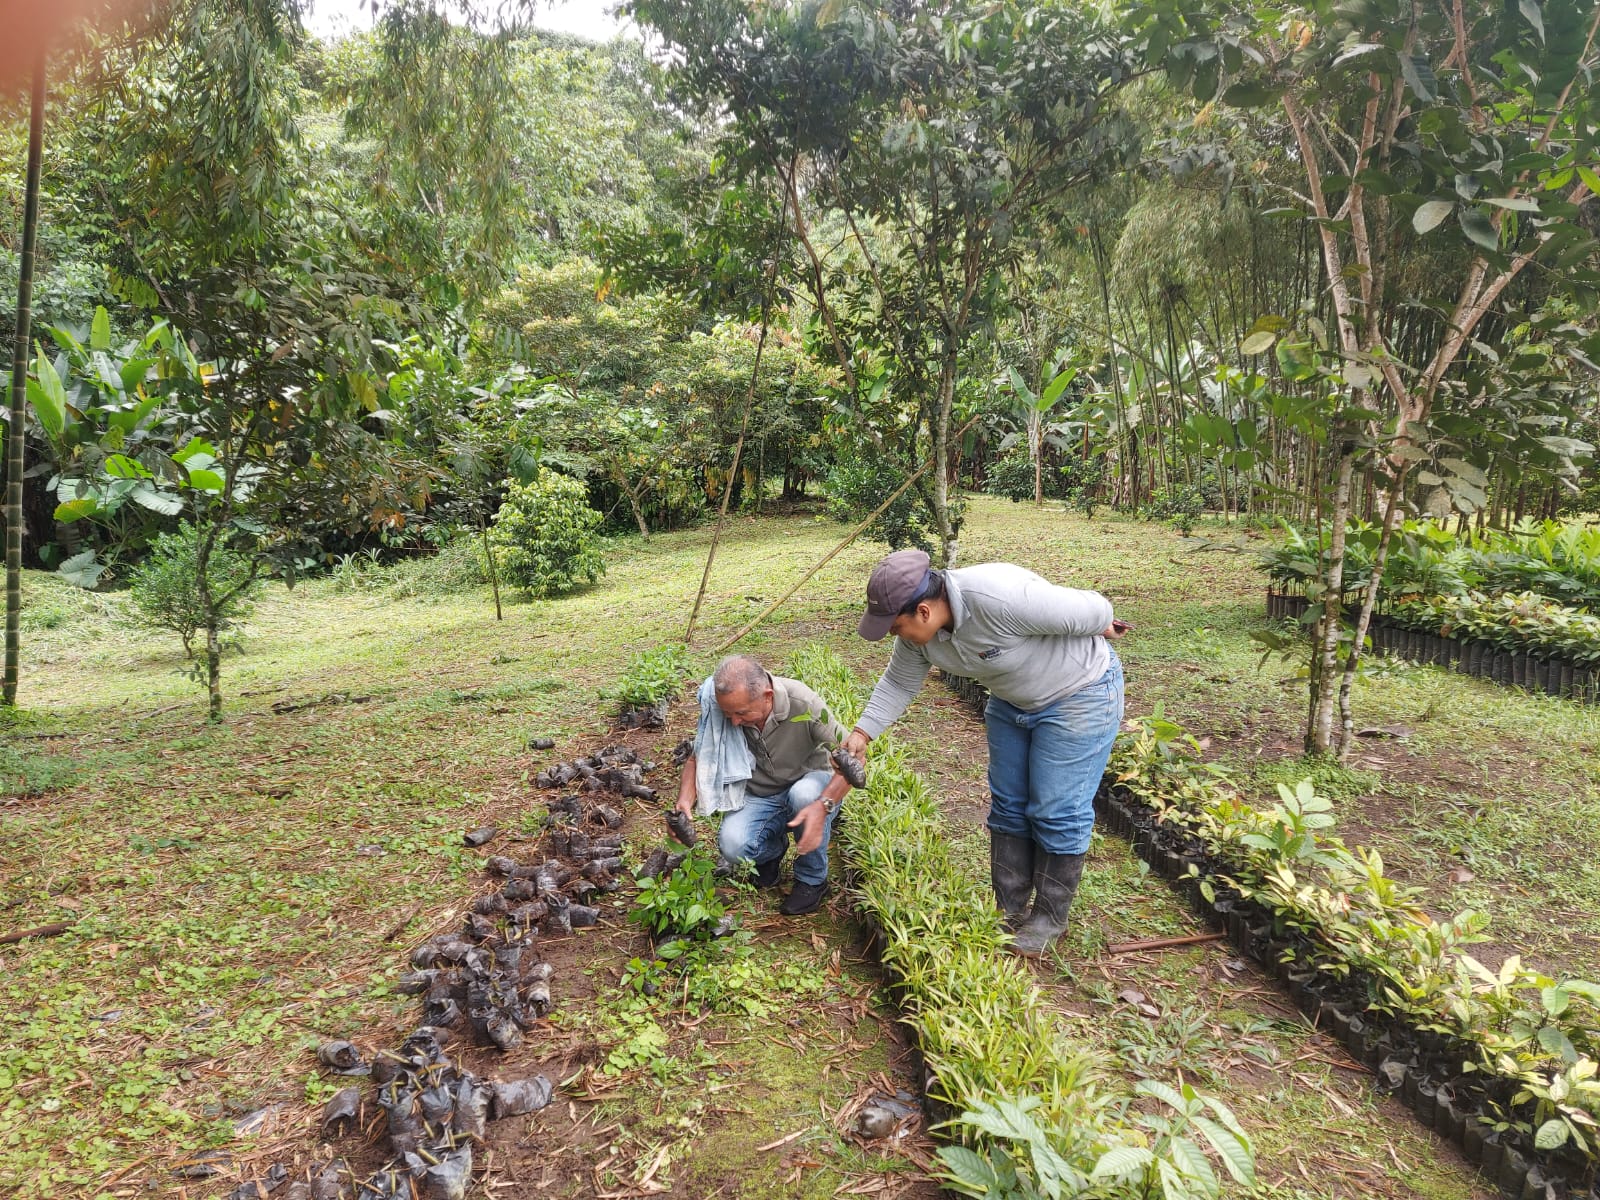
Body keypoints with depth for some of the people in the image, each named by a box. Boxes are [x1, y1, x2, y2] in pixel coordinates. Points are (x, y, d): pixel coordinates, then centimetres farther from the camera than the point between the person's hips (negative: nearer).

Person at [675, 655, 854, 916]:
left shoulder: (802, 704, -28)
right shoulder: (719, 709, -19)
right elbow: (696, 759, -3)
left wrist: (823, 806, -40)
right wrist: (684, 801, -23)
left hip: (808, 781, -2)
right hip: (758, 796, 2)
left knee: (804, 795, -38)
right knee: (732, 846, -27)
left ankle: (812, 879, -10)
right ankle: (773, 848, 11)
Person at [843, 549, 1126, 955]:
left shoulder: (998, 598, -39)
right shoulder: (918, 631, -14)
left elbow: (1089, 609, -28)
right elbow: (898, 684, 3)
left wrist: (1103, 631, -7)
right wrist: (862, 733, -1)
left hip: (1078, 695, -7)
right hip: (1013, 701, 7)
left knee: (1057, 811, -2)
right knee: (1008, 804, 12)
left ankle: (1050, 919, 16)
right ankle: (1009, 909, 26)